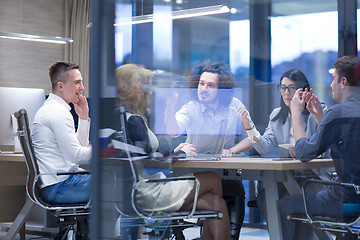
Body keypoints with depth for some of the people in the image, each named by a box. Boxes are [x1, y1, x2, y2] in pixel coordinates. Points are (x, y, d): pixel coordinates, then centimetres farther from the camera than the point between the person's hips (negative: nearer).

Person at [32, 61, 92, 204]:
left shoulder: (50, 109, 19)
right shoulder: (59, 112, -15)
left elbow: (79, 147, 21)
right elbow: (77, 156, -19)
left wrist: (83, 117, 13)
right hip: (58, 187, -11)